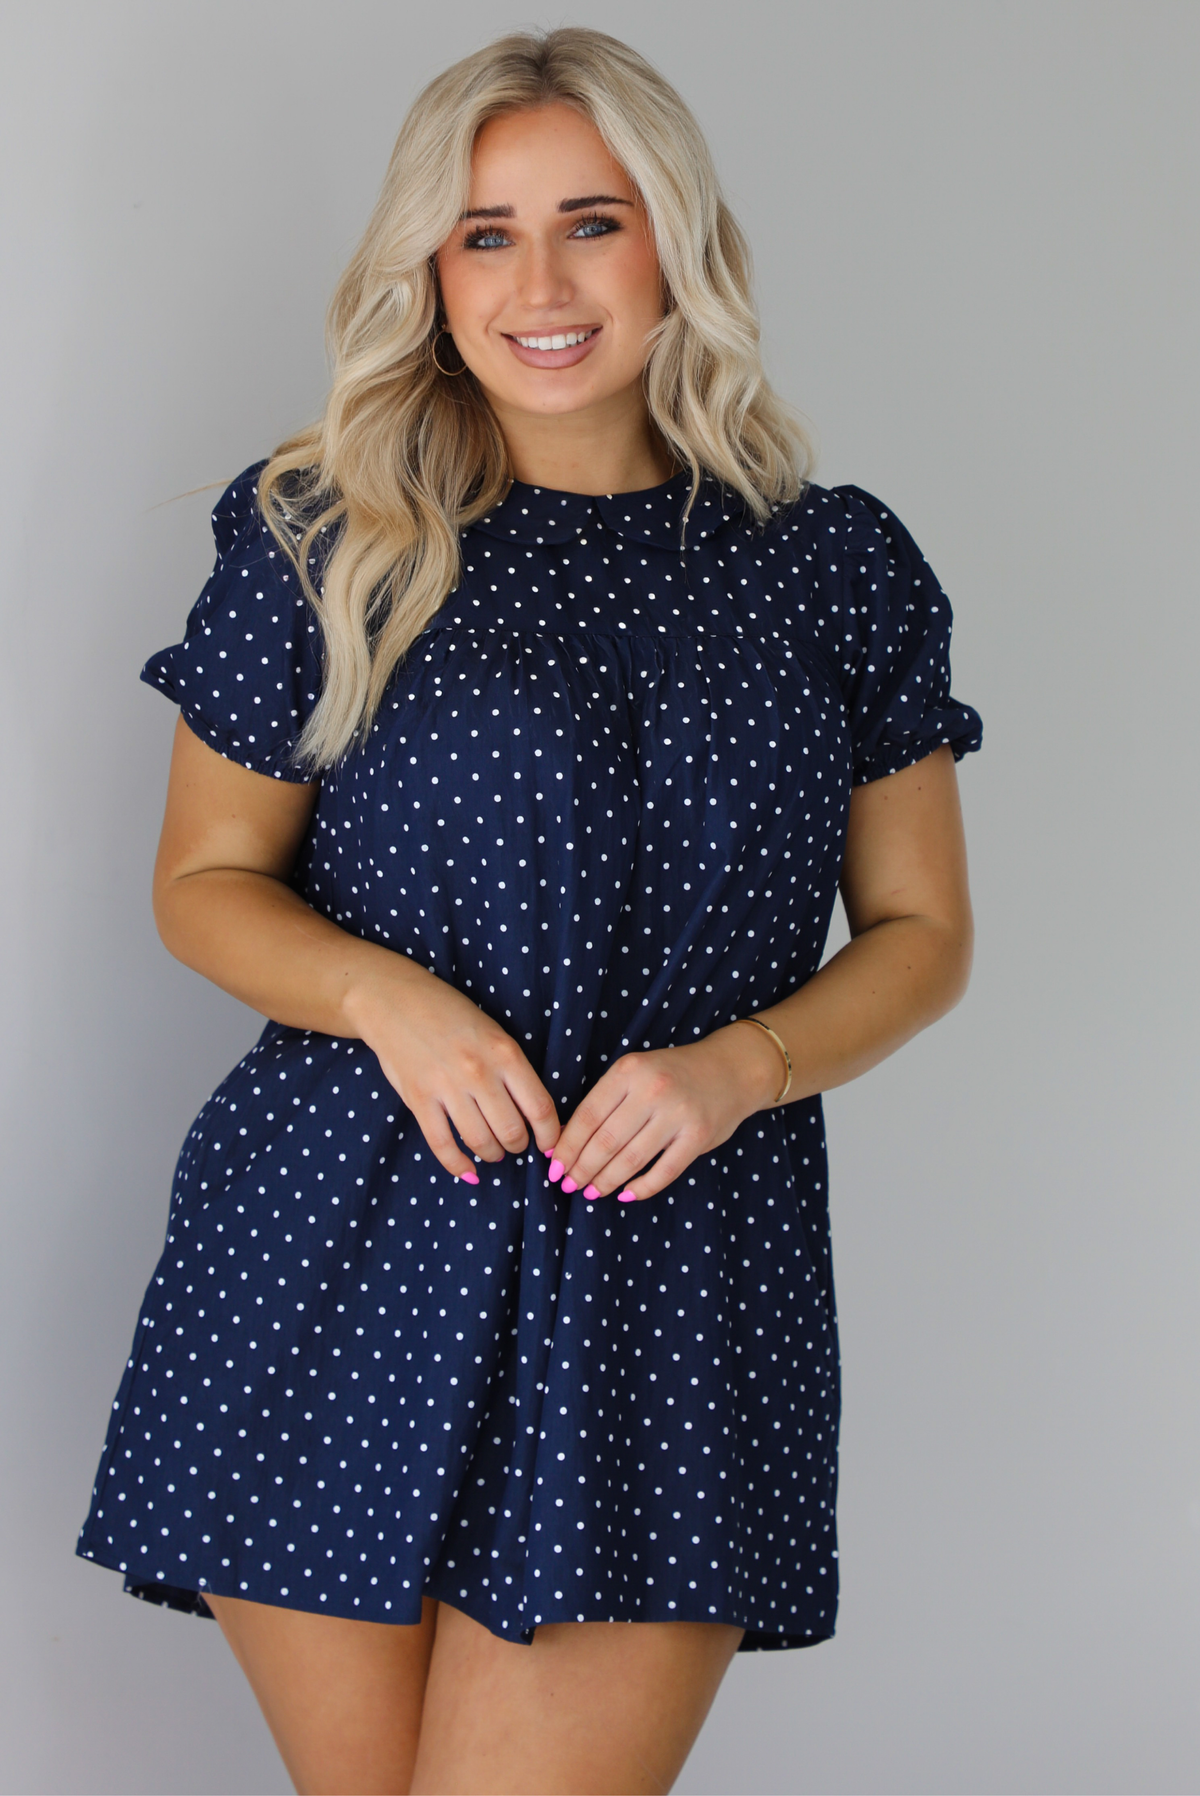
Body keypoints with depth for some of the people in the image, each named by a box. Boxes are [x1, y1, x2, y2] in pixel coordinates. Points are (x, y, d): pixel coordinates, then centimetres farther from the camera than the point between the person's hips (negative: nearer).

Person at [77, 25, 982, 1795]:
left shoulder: (836, 569, 7)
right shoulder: (323, 540, 4)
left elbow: (921, 931, 12)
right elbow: (204, 880, 11)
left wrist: (741, 1063, -8)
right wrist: (382, 992, -10)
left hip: (673, 1284, 0)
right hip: (343, 1265, 0)